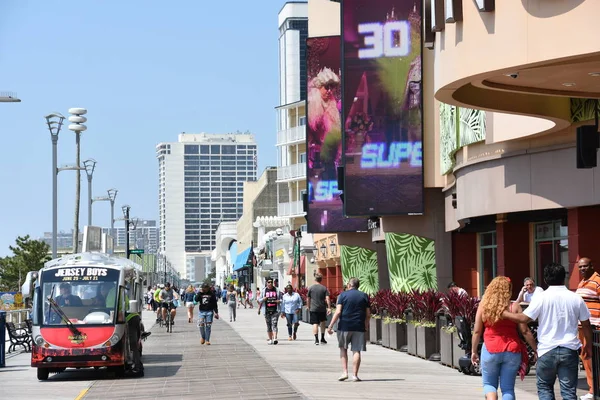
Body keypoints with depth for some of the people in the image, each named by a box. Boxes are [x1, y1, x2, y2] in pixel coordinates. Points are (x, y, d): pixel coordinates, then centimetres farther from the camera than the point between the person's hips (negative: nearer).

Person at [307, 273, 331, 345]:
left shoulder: (311, 288, -1)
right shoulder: (324, 288, -1)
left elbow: (308, 299, 5)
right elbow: (327, 299, -7)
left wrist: (308, 307, 19)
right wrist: (329, 308, -4)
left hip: (313, 309, -1)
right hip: (322, 309, 1)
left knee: (315, 324, -2)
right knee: (323, 323, 18)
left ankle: (316, 339, -14)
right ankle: (322, 338, 21)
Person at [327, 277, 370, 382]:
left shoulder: (343, 295, -1)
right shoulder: (364, 296, 7)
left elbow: (338, 312, -9)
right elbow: (368, 314, 7)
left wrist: (330, 326, -7)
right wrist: (366, 326, 22)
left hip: (345, 326, -1)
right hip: (359, 327, 1)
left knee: (343, 348, 15)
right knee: (356, 351, 3)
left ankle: (344, 372, 6)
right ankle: (355, 375, 0)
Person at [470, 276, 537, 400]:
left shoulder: (483, 306, 1)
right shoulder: (514, 307, -2)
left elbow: (477, 331, 3)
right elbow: (525, 331, -3)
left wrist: (474, 352, 13)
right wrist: (536, 349, 6)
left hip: (490, 350, 0)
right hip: (511, 351, 0)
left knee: (489, 384, 15)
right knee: (507, 388, 8)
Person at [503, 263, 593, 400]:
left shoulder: (541, 297, -8)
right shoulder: (576, 298, 1)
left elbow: (524, 318, -10)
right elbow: (586, 325, 7)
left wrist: (503, 313, 4)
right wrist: (588, 345, 21)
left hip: (547, 349, -2)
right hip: (569, 350, 2)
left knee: (544, 387, 14)